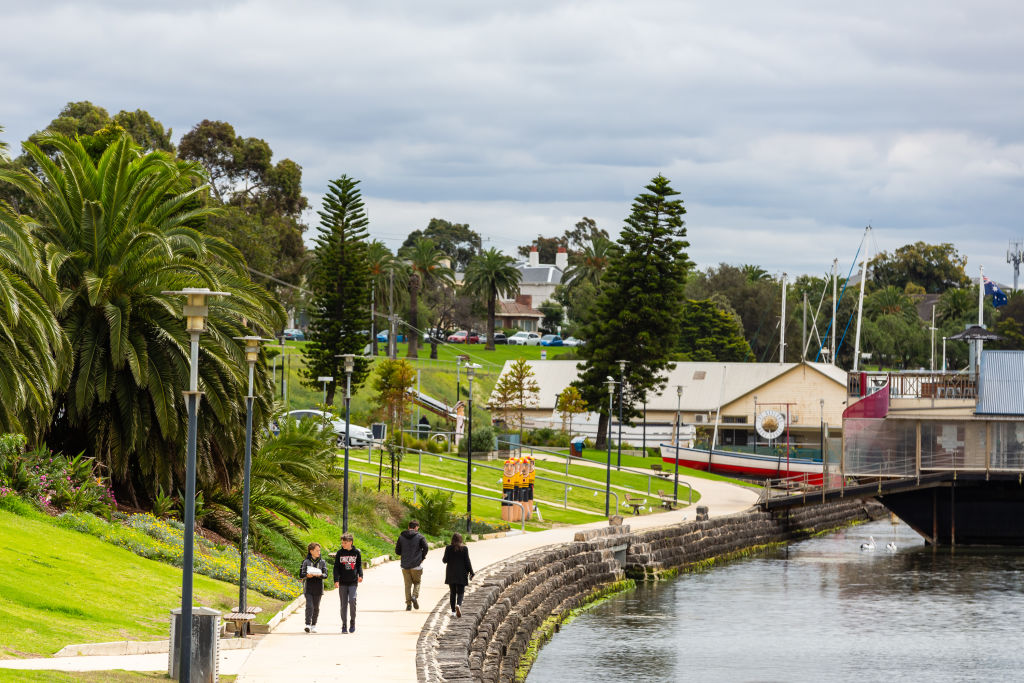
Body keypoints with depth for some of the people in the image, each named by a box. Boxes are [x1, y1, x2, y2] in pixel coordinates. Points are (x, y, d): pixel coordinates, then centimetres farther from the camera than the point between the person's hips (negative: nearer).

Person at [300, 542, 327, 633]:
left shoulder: (322, 562, 6)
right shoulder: (306, 562, 2)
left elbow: (325, 574, -2)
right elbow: (301, 575, -1)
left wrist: (320, 575, -24)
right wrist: (307, 575, -22)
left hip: (318, 588, 2)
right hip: (308, 588, -2)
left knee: (316, 607, 7)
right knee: (309, 606, -13)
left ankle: (313, 625, 19)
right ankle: (308, 625, -18)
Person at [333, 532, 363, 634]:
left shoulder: (356, 552, 4)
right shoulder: (340, 553, 3)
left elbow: (359, 565, 12)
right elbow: (336, 567, 2)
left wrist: (360, 575, -5)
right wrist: (336, 580, -7)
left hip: (353, 582, -1)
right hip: (343, 582, 1)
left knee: (352, 600, -16)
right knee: (344, 604, 2)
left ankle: (352, 622, 2)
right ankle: (344, 625, 9)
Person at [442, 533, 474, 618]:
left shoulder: (449, 548, -3)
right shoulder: (464, 548, -5)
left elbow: (445, 560, -2)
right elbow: (467, 561, -5)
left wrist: (443, 559, 21)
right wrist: (470, 572, 1)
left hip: (451, 574, 1)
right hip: (461, 574, -1)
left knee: (452, 592, 10)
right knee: (460, 592, 2)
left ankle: (453, 611, 9)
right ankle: (458, 604, -27)